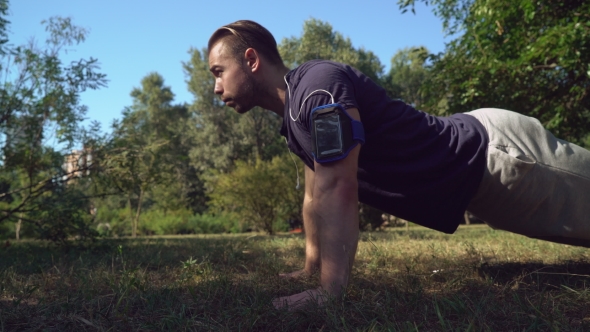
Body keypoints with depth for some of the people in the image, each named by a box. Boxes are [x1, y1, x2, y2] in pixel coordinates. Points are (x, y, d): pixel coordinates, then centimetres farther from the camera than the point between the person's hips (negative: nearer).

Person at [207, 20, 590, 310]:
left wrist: (330, 291, -31)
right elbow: (315, 195, 10)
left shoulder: (318, 85, -27)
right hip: (473, 152, 9)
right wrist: (311, 268, 11)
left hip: (494, 151, -9)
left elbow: (337, 190, -32)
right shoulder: (295, 113, 5)